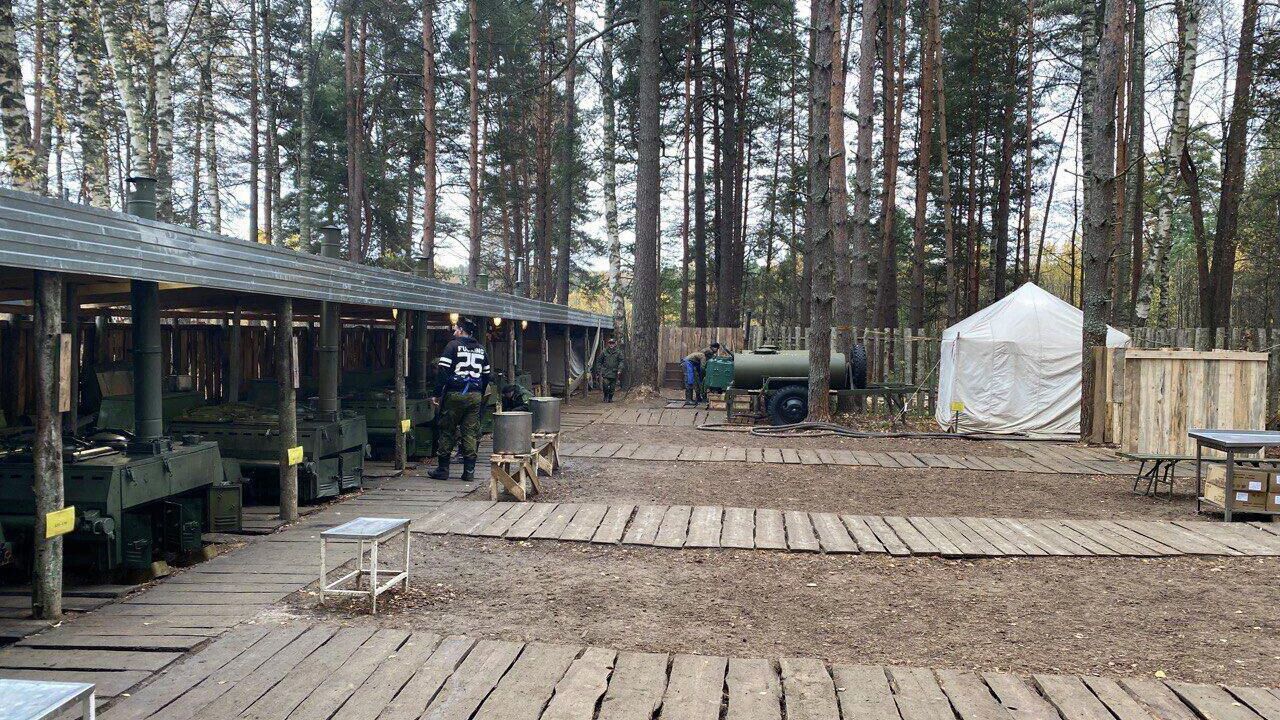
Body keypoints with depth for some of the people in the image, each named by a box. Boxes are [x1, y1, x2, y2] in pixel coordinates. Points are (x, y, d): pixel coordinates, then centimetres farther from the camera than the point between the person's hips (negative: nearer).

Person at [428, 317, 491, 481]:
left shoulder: (453, 345, -2)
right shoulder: (481, 349, 15)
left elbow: (442, 371, -9)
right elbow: (487, 375, 16)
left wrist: (438, 394, -5)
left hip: (455, 395, -4)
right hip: (475, 396, 4)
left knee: (447, 431, 4)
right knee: (471, 433, 6)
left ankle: (443, 470, 7)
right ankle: (469, 471, 4)